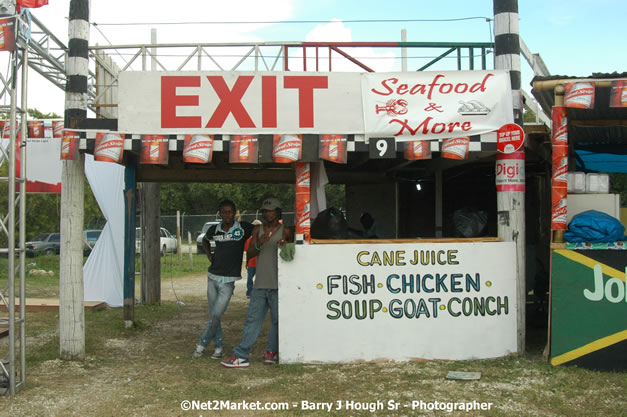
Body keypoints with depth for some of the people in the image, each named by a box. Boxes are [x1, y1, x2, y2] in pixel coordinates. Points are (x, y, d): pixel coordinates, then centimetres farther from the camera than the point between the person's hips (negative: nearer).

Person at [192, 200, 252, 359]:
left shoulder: (244, 228, -7)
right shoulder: (214, 230, 5)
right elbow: (205, 240, 27)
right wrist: (209, 255, 12)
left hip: (228, 280, -4)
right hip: (212, 276, 4)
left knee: (216, 315, -9)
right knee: (213, 315, 7)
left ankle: (202, 344, 10)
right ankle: (218, 346, 20)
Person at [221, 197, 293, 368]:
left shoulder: (285, 231, 2)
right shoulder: (258, 230, 11)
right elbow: (249, 253, 6)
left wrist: (285, 246, -14)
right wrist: (259, 244, -14)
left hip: (278, 284, -2)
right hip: (260, 283, 2)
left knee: (278, 320, 4)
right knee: (252, 319, 1)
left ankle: (272, 351, 19)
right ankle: (241, 355, 1)